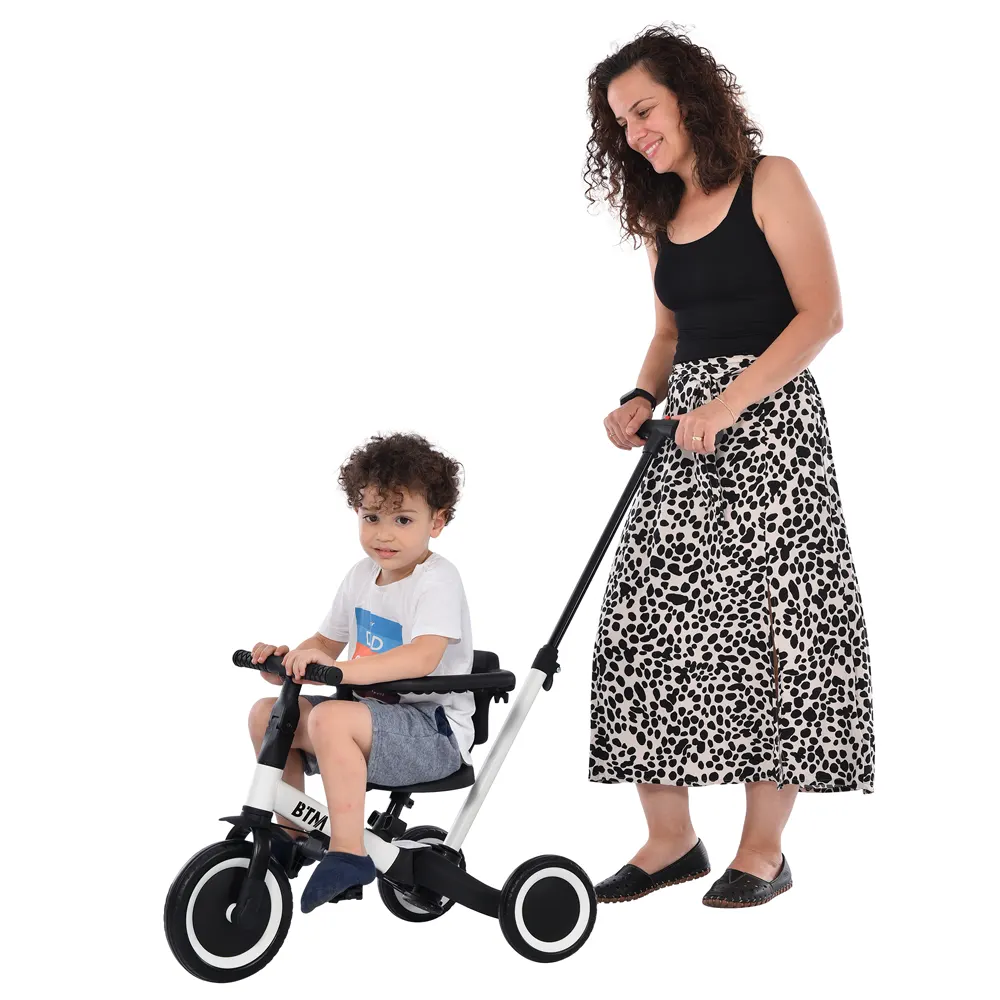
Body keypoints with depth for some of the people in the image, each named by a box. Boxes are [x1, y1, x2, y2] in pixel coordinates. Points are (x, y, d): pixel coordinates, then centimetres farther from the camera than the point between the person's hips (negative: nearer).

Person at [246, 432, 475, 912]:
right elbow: (326, 643, 19)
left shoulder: (436, 580, -15)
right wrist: (287, 659, -4)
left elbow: (422, 658, -31)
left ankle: (347, 851, -29)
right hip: (373, 712, 9)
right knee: (267, 712, 3)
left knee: (331, 718, -33)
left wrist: (339, 669, -41)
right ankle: (290, 834, 17)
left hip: (434, 728, -9)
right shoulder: (361, 576, 10)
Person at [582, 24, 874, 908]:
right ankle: (671, 838, 5)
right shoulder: (660, 218, 16)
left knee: (765, 620, -5)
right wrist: (641, 400, 3)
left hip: (767, 419, -6)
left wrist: (728, 403, -17)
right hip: (685, 434, 6)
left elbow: (822, 313, -10)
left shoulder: (770, 182, -2)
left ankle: (764, 850, 2)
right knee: (649, 625, -2)